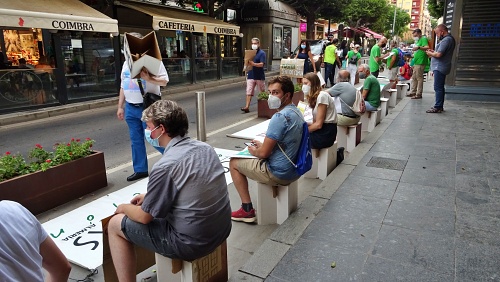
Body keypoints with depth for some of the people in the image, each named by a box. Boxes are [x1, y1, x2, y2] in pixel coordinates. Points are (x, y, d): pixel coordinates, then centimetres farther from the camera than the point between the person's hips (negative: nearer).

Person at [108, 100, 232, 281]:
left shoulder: (164, 166, -22)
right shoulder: (205, 148, 1)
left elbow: (144, 217, -9)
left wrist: (124, 207, 12)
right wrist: (149, 196, 19)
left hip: (191, 243, -7)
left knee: (115, 225, 9)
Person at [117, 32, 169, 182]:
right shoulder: (126, 63, 14)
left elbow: (164, 81, -11)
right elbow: (123, 86, 17)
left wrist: (148, 78, -26)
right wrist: (120, 106, 15)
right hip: (130, 108, 7)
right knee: (136, 140, 10)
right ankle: (140, 169, 21)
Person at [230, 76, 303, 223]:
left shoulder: (280, 117, -25)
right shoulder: (296, 112, 5)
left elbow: (264, 153, -23)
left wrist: (254, 151, -1)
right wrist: (262, 145, 11)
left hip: (279, 174, -9)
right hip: (294, 170, 10)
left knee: (234, 163, 7)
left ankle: (247, 210, 8)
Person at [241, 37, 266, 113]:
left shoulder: (262, 53, -5)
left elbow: (262, 64, -17)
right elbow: (247, 62, 20)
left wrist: (254, 64, -32)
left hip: (259, 76, -4)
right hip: (250, 75, 4)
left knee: (262, 91, 11)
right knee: (249, 91, -4)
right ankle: (247, 106, -9)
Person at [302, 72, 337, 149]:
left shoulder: (322, 96, -15)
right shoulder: (313, 97, 14)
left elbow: (318, 124, -18)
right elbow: (315, 122, 7)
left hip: (326, 134, -8)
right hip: (321, 130, 8)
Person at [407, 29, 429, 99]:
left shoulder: (423, 39, -9)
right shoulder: (418, 40, 20)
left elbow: (427, 47, -27)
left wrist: (418, 47, -41)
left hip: (420, 63, -10)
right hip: (416, 62, 10)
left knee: (419, 78, -7)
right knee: (414, 78, 15)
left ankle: (419, 94, -4)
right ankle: (413, 92, 23)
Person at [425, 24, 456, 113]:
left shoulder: (446, 40, -17)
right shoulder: (449, 39, 17)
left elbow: (439, 54, -23)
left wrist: (430, 54, -6)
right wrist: (433, 52, 11)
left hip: (440, 67, -11)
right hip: (442, 67, 11)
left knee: (438, 88, -9)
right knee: (440, 87, 14)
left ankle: (438, 107, -7)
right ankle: (440, 106, 20)